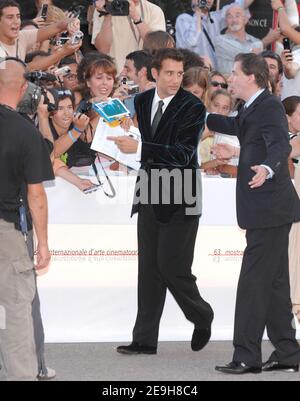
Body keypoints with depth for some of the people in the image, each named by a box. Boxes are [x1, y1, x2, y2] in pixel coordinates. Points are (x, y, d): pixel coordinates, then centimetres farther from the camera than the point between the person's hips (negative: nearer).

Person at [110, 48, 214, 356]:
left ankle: (202, 318, 19)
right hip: (149, 197, 6)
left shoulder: (192, 107, -12)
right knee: (149, 268, 7)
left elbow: (183, 154, -22)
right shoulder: (141, 102, 7)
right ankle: (145, 339, 10)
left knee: (172, 266, -7)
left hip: (179, 198, -6)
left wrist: (139, 148, -27)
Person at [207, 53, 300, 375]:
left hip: (269, 209, -10)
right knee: (274, 284, 13)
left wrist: (267, 168, -53)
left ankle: (247, 357, -5)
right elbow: (235, 126, 38)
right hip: (265, 210, 10)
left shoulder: (270, 107, -16)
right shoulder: (252, 109, 15)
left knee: (253, 282, -8)